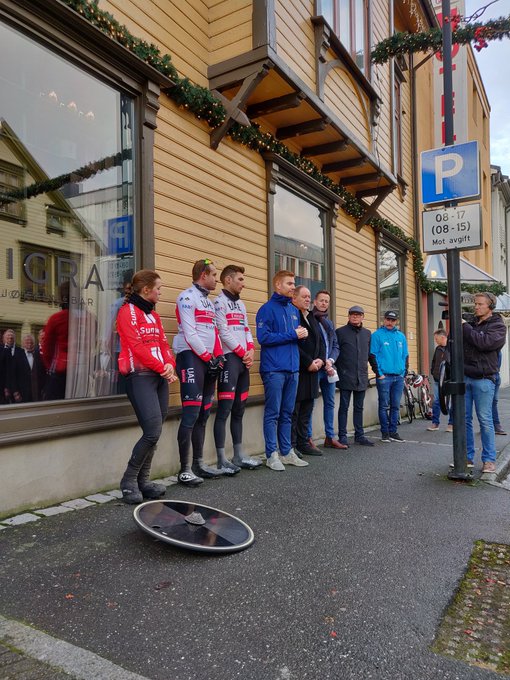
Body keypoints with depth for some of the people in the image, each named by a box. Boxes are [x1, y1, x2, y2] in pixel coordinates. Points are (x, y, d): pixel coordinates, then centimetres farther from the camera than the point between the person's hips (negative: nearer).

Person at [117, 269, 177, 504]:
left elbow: (163, 344, 14)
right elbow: (136, 346, -13)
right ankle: (129, 481, 2)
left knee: (154, 432, 6)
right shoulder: (128, 311, -4)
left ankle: (143, 481, 16)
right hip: (140, 376, -8)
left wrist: (170, 365, -5)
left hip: (160, 377, 8)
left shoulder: (154, 315, 20)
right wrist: (162, 367, -11)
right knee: (153, 431, -14)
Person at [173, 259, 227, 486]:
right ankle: (185, 470, -6)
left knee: (203, 415, 10)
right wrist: (208, 357, -11)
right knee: (191, 415, -11)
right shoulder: (187, 297, -5)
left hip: (208, 359, 9)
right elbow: (189, 333, -13)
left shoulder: (209, 301, 23)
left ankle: (199, 464, 17)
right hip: (191, 356, -9)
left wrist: (217, 356, 6)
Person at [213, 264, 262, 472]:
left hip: (244, 361, 8)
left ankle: (239, 456, 18)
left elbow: (246, 329, 17)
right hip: (229, 359, -8)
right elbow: (223, 332, -13)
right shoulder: (219, 302, -5)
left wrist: (251, 350, -1)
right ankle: (222, 460, -3)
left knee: (239, 410, 11)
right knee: (224, 410, -7)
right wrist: (243, 353, -8)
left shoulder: (241, 304, 21)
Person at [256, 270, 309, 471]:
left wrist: (302, 333, 0)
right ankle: (272, 455, 7)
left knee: (287, 413, 12)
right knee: (273, 414, -1)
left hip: (292, 368, 7)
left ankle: (287, 452, 20)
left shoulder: (294, 310, 17)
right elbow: (264, 337, -16)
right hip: (274, 369, -7)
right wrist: (293, 335, -13)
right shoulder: (267, 309, -5)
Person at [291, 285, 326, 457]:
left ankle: (303, 443, 21)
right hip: (297, 370, -8)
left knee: (306, 410, 13)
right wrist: (308, 362, -14)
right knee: (293, 410, -3)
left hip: (312, 370, 8)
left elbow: (321, 342, 19)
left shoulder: (312, 318, 20)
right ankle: (290, 446, 5)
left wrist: (321, 360, 1)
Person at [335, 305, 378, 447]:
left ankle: (359, 435, 20)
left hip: (362, 378, 4)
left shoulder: (367, 333, 12)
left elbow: (371, 354, 17)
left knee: (359, 408, 12)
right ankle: (342, 437, 9)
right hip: (346, 377, -4)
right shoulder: (340, 332, -2)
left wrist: (377, 370, 14)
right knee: (344, 407, 2)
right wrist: (337, 371, -11)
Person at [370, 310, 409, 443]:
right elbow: (373, 355, -6)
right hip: (384, 376, -5)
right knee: (384, 406, -1)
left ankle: (393, 432, 16)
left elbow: (405, 356, 17)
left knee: (396, 406, 8)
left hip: (399, 377, 5)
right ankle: (385, 432, 7)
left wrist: (404, 371, 7)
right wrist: (379, 373, -11)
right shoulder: (377, 335, -1)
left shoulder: (401, 336, 14)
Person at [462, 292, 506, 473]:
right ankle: (467, 457, 14)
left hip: (483, 378, -5)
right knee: (464, 419, 5)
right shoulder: (470, 323, 15)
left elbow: (484, 342, -17)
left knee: (485, 420, 0)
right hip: (464, 377, 5)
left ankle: (489, 460, 9)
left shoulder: (498, 326, 1)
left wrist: (464, 326, -11)